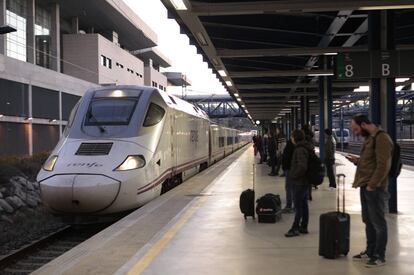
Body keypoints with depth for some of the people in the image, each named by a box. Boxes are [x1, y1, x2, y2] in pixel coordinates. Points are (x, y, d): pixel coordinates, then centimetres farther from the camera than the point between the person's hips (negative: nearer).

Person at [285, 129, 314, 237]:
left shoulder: (300, 150, -20)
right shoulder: (306, 148, 10)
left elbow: (302, 167, -30)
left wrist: (293, 175, -16)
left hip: (299, 182, -10)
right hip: (306, 181, 10)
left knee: (298, 206, -3)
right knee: (304, 204, 14)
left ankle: (295, 228, 3)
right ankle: (303, 227, 22)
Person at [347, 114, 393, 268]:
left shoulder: (382, 138, -16)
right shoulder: (369, 138, 15)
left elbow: (383, 166, -21)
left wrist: (372, 185, -20)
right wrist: (357, 161, 8)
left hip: (375, 188, -10)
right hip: (365, 187, 10)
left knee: (378, 223, 0)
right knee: (368, 221, 17)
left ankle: (379, 257, 9)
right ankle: (370, 252, 28)